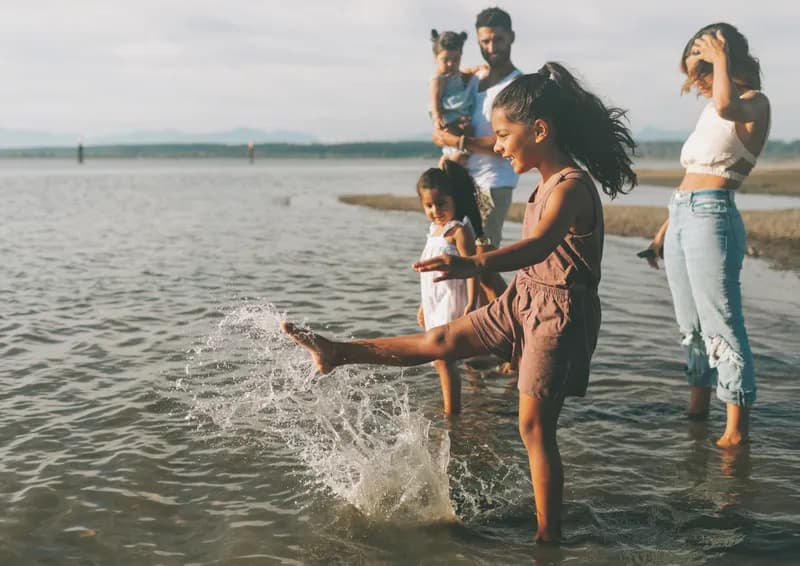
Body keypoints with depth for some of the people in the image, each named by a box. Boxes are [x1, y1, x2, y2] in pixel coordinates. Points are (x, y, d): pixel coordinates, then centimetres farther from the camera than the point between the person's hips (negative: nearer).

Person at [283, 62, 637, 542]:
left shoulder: (572, 187, -23)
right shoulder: (549, 182, 6)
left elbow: (538, 246, -43)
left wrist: (473, 264, -59)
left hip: (559, 314, -8)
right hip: (524, 300, 8)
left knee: (535, 427, -3)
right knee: (441, 341, 12)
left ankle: (548, 534, 9)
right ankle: (337, 354, 16)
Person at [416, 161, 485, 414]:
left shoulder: (459, 230, -13)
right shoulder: (434, 230, 14)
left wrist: (471, 304, -26)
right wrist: (424, 305, 24)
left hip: (452, 302, -9)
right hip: (435, 303, 9)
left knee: (443, 358, -11)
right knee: (441, 359, 13)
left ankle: (451, 413, -6)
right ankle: (451, 410, 24)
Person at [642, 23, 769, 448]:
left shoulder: (754, 103, -3)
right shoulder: (712, 111, 21)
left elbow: (726, 106, -30)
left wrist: (720, 59, -13)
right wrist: (662, 232, 23)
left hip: (711, 217, -9)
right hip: (681, 216, 9)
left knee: (721, 325, -8)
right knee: (691, 325, 14)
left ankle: (737, 426, -3)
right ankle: (697, 409, 24)